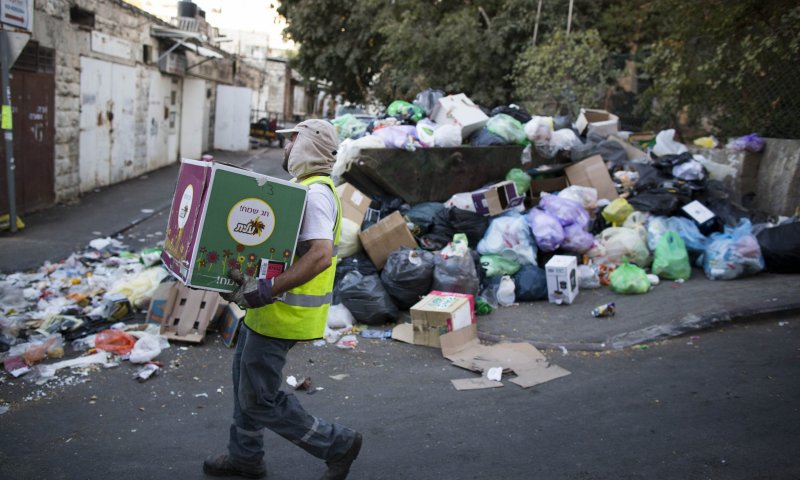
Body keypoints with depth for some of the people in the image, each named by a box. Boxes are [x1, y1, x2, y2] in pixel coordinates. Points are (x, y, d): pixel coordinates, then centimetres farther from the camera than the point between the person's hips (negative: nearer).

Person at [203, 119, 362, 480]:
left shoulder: (315, 193, -22)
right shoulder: (303, 188, 12)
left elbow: (320, 255, -35)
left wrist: (266, 290, -36)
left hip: (283, 312, -11)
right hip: (268, 309, 11)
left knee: (260, 399, -1)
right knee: (245, 378, 23)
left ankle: (338, 444, 11)